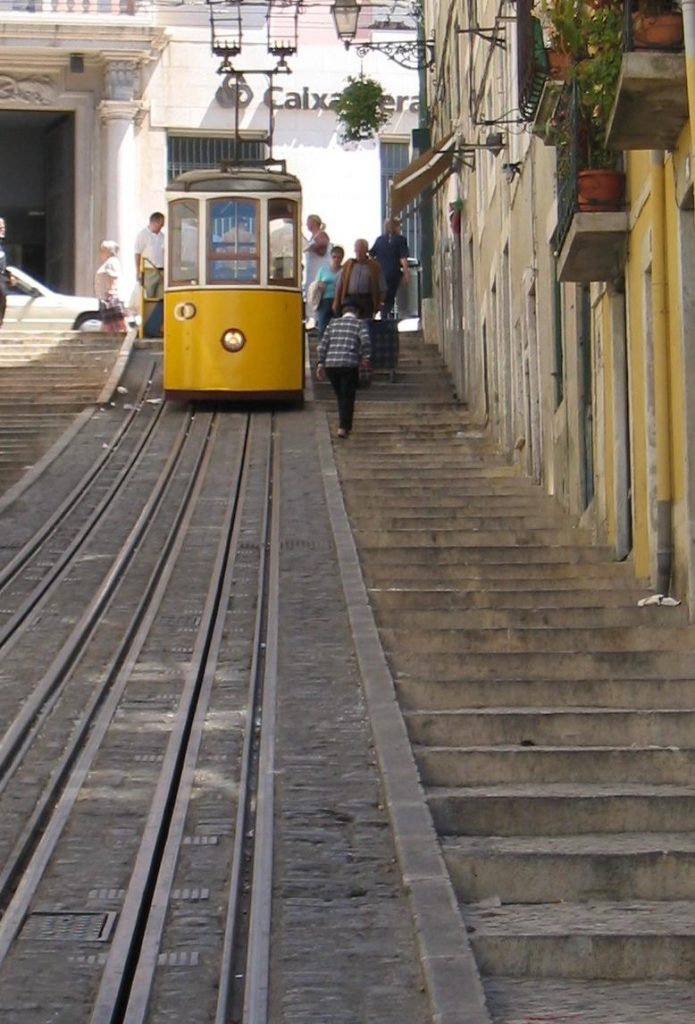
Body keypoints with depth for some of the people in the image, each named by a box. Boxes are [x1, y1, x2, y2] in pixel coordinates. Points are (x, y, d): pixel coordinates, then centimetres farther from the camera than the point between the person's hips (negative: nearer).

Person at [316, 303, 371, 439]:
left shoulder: (333, 323, 17)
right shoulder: (359, 323, 8)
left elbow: (323, 345, 9)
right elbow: (365, 340, -12)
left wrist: (320, 364, 8)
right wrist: (366, 357, 0)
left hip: (330, 364, 4)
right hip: (349, 364, -4)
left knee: (340, 396, 18)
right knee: (348, 397, 4)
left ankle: (345, 424, 25)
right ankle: (343, 427, -4)